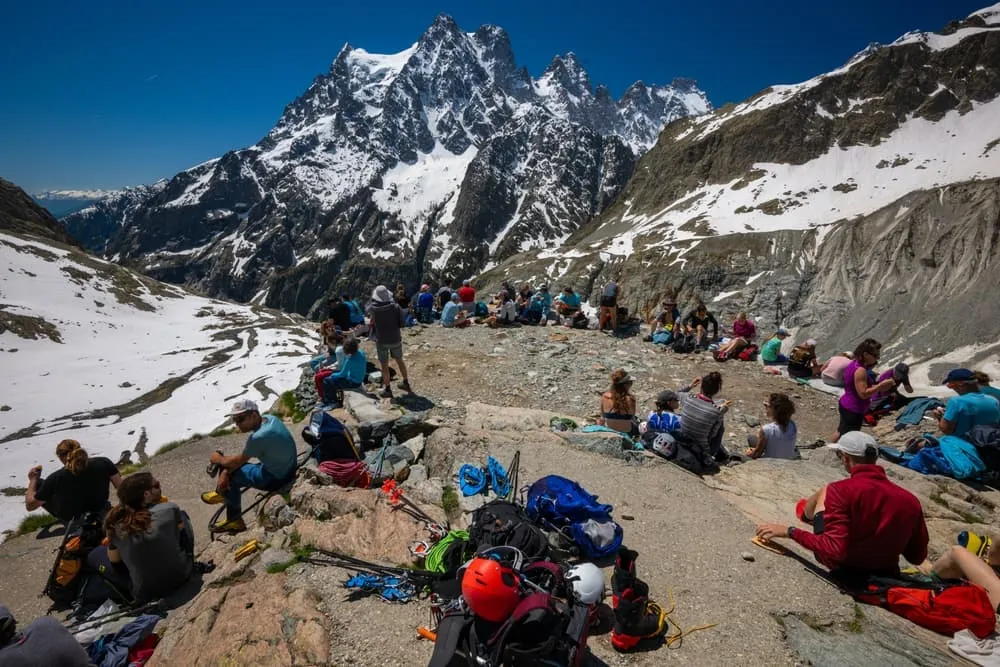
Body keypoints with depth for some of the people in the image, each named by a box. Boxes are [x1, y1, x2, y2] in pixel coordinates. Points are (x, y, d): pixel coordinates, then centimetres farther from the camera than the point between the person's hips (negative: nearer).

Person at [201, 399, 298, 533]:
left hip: (275, 479, -9)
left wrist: (219, 460, 7)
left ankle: (222, 493, 36)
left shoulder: (259, 437, -31)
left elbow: (238, 461, -13)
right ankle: (233, 521, 31)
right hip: (286, 469, 9)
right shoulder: (269, 418, -4)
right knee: (227, 472, 16)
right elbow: (243, 455, 5)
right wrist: (225, 471, -3)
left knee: (230, 474, 4)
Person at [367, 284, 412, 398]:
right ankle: (406, 383, 33)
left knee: (384, 365, 8)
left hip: (382, 340, -2)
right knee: (399, 360, 22)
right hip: (395, 339, 2)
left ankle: (387, 390, 14)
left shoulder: (372, 308, -13)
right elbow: (403, 322, -11)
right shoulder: (395, 306, -12)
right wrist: (394, 325, 6)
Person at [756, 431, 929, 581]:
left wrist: (789, 531, -22)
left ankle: (806, 513, 49)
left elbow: (834, 550, -30)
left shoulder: (841, 490, -24)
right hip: (884, 572, 3)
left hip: (842, 568, -3)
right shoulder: (910, 500, -11)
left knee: (825, 491, 15)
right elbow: (917, 558, 0)